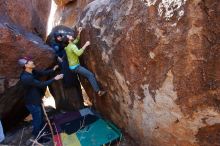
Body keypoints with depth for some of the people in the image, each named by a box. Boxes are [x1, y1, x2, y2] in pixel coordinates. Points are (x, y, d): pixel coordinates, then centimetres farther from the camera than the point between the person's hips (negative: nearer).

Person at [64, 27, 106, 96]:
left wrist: (79, 32, 15)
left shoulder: (69, 45, 10)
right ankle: (98, 91, -16)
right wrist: (85, 45, -29)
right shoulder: (72, 46, -18)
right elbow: (79, 53, -38)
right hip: (75, 67, -10)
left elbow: (76, 40, 25)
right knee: (91, 75, -14)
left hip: (73, 66, 10)